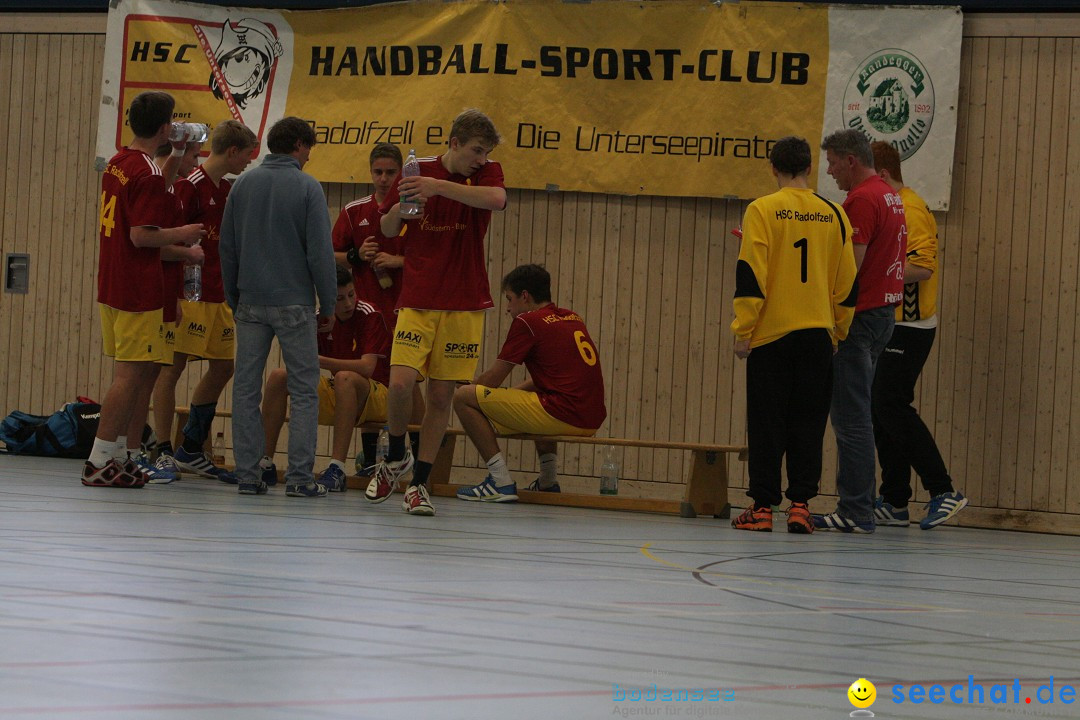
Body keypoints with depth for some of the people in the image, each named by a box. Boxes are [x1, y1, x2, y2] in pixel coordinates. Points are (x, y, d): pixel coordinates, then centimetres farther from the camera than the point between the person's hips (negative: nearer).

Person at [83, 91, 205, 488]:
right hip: (138, 290, -10)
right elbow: (142, 235, -22)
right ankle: (100, 462, -7)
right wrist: (183, 234, -8)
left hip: (111, 287, 10)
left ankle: (119, 457, 17)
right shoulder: (146, 173, -17)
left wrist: (178, 157, 27)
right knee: (131, 375, -6)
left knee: (144, 370, 16)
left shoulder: (117, 164, 12)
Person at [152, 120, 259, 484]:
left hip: (218, 296, 9)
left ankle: (191, 451, 20)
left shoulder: (229, 190, 14)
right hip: (189, 292, -9)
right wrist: (173, 296, -20)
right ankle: (164, 452, -2)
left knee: (223, 366, 11)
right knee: (173, 366, -5)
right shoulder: (190, 186, -11)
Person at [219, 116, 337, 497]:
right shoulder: (307, 187, -6)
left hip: (251, 302, 4)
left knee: (246, 388, 6)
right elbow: (320, 251, -8)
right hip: (294, 303, -4)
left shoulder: (243, 184, 7)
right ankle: (299, 476, -4)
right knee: (304, 389, 2)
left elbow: (227, 247, 10)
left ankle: (247, 474, 4)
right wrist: (328, 305, 0)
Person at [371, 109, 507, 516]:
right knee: (401, 383, -15)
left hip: (464, 305, 0)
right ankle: (396, 458, 11)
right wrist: (401, 209, -12)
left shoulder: (486, 174, 1)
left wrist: (438, 186, -32)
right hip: (417, 300, 0)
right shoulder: (418, 172, 2)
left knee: (442, 395, 0)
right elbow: (388, 229, 11)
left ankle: (418, 483, 9)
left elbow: (496, 198, -24)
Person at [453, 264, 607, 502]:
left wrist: (467, 387, 22)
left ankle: (501, 482, -8)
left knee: (464, 397, -4)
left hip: (563, 416, -9)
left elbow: (492, 379, 2)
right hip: (592, 421, 9)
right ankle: (547, 482, 33)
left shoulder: (527, 322, -3)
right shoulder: (573, 319, 19)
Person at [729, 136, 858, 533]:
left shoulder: (762, 210, -5)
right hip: (818, 336, 3)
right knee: (808, 423, 7)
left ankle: (762, 506, 1)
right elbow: (847, 282, 9)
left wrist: (743, 330, -6)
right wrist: (840, 332, 18)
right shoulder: (833, 215, 6)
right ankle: (800, 504, 3)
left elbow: (750, 276, -10)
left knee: (767, 423, 2)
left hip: (772, 336, -3)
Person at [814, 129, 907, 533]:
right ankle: (860, 507, 13)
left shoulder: (861, 200, -14)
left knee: (851, 417, -8)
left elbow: (850, 267, -19)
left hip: (859, 316, -10)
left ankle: (855, 511, -9)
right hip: (884, 313, 10)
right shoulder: (890, 197, 17)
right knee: (856, 415, 12)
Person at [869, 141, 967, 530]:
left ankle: (943, 490, -11)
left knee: (891, 406, -14)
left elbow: (923, 265, -25)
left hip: (908, 328, -10)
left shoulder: (911, 210, -13)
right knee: (881, 408, 7)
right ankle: (894, 502, 10)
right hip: (889, 326, 10)